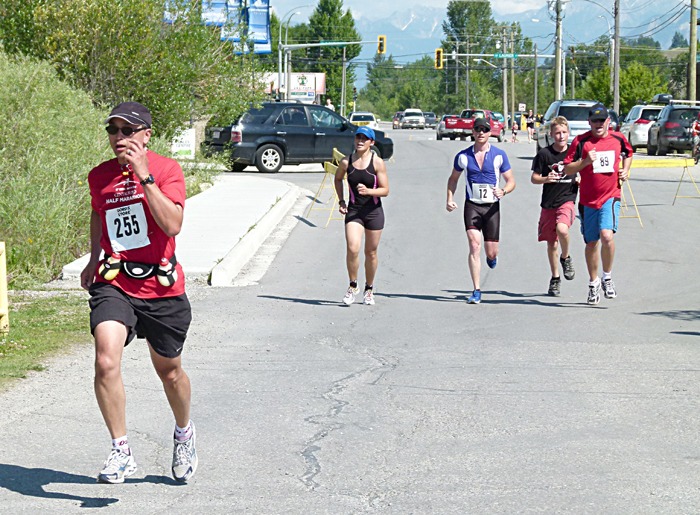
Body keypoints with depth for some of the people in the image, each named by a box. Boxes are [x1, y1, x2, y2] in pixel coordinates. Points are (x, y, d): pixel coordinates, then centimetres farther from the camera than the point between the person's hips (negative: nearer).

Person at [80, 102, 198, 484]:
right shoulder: (99, 176, 5)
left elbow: (173, 225, -22)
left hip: (161, 287, -2)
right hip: (113, 284, 2)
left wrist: (143, 175, -26)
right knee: (106, 362, -22)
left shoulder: (166, 169, -8)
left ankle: (184, 433, 44)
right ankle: (121, 452, -13)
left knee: (169, 371, 15)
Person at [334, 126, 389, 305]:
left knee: (371, 252, 9)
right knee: (352, 249, -17)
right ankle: (353, 286, 2)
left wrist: (368, 191, -24)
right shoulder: (347, 162, -1)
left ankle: (369, 289, 27)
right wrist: (341, 201, 10)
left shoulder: (377, 162, -7)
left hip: (373, 211, -1)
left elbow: (385, 190, -7)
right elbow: (338, 179, 20)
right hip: (353, 211, 1)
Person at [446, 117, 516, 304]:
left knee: (491, 252, 2)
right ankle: (476, 291, -13)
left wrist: (503, 191, -17)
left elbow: (511, 181, 4)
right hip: (472, 205, 0)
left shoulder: (499, 155, 0)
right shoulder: (463, 156, 3)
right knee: (474, 245, -16)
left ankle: (492, 256, 43)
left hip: (492, 206, 0)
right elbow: (453, 179, 17)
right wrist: (450, 199, 2)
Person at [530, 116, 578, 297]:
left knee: (562, 229, -29)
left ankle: (565, 258, 0)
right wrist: (546, 179, -17)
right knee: (551, 243, 9)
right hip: (548, 203, 2)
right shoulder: (544, 154, -2)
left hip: (567, 200, -1)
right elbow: (534, 178, 3)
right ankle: (555, 279, 25)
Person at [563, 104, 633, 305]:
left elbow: (628, 154, 27)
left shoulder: (618, 139, 4)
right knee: (591, 243, 10)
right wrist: (585, 162, -19)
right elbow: (567, 169, -3)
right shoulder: (581, 141, -3)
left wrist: (625, 171, 10)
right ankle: (593, 283, 28)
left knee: (607, 235, -22)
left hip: (611, 196, -1)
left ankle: (607, 277, -2)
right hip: (588, 200, 1)